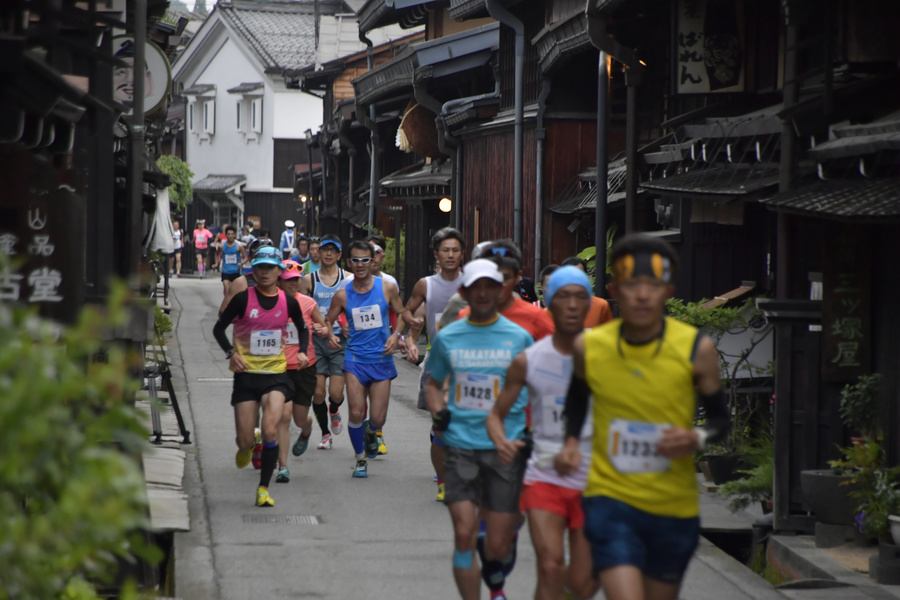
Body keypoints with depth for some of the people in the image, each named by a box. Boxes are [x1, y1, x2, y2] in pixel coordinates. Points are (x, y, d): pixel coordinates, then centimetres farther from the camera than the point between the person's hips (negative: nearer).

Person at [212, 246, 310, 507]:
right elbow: (219, 327, 3)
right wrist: (231, 353, -12)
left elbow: (302, 328, 20)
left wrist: (302, 351, 3)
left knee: (270, 430, -20)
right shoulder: (243, 299, -6)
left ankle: (264, 488, -8)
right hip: (247, 375, -1)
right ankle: (246, 447, 40)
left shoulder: (288, 302, 1)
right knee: (246, 440, 0)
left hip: (276, 373, 1)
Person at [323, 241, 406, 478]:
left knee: (377, 418, -2)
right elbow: (328, 320, 10)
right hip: (355, 358, 0)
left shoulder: (387, 288, -1)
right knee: (356, 413, -11)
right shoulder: (342, 294, 0)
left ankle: (371, 433, 37)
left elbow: (402, 315, 10)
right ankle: (360, 459, 11)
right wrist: (331, 336, -11)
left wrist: (396, 335, -8)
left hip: (382, 358, 0)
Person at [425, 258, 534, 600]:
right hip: (460, 445, 1)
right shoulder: (447, 338, 7)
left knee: (498, 546, 1)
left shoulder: (519, 337, 3)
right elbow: (434, 382, 21)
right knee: (464, 534, -10)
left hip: (506, 447, -1)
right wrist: (437, 412, 2)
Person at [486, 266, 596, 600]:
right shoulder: (528, 361, 0)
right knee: (550, 567, -22)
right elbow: (496, 414, 9)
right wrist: (501, 442, -14)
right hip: (545, 477, -1)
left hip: (593, 482, 1)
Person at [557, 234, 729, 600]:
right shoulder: (588, 347, -4)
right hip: (610, 500, -1)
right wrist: (571, 440, 2)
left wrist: (697, 439, -19)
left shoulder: (696, 349, -8)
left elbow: (720, 419, 2)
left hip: (675, 509, 1)